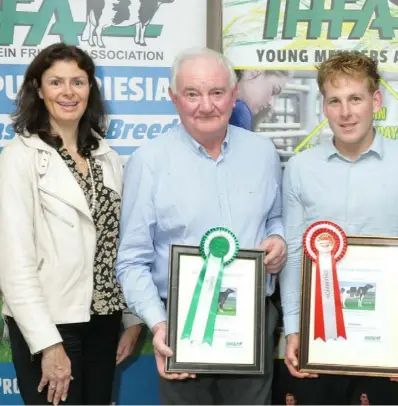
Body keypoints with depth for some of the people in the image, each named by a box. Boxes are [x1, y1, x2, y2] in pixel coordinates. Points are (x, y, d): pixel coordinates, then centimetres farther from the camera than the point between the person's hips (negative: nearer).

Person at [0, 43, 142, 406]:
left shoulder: (107, 158, 8)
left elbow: (122, 244, 11)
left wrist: (134, 316, 9)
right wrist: (48, 343, -17)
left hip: (102, 318, 5)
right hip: (48, 323, -5)